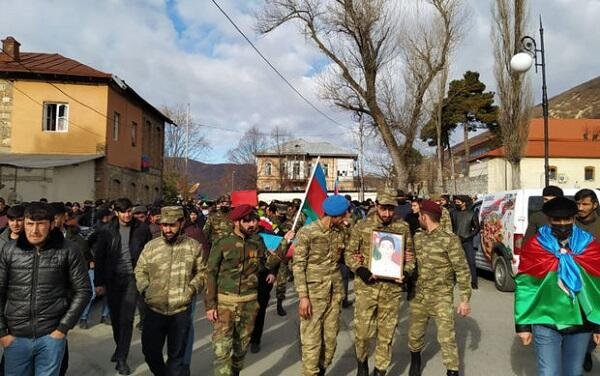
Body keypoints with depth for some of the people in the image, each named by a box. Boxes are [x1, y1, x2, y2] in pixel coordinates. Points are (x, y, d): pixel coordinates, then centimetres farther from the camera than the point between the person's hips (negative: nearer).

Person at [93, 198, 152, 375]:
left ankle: (122, 358, 5)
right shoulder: (106, 230, -2)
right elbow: (99, 257, 2)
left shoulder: (142, 229, -5)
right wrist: (99, 282, 1)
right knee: (115, 316, 15)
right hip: (112, 278, 2)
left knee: (126, 318, -5)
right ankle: (119, 347, 38)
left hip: (132, 277, -2)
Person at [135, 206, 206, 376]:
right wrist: (145, 289, -4)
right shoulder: (151, 246, 0)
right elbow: (140, 270, 10)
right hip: (154, 309, 2)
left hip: (181, 310, -2)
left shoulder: (194, 246, -3)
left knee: (176, 355, 11)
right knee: (150, 350, 17)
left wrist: (192, 288, -10)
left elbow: (202, 272, 4)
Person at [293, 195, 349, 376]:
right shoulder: (306, 232, -12)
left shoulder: (341, 232, 4)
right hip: (314, 292, -5)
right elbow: (298, 266, -12)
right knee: (311, 339, 1)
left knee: (331, 337, 14)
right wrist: (303, 296, -17)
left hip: (335, 292, 5)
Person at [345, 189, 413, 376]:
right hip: (366, 286, -1)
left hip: (392, 287, 2)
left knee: (386, 333, 11)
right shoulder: (362, 226, -3)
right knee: (363, 331, 3)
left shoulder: (403, 227, 2)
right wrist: (360, 270, -15)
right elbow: (349, 253, 2)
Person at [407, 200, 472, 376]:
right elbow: (412, 261, 9)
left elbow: (462, 270, -12)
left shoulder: (449, 239, -14)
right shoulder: (417, 237, 3)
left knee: (447, 337, -6)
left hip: (441, 297, -5)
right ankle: (415, 362, 44)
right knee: (414, 334, 17)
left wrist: (465, 299, -14)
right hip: (419, 295, 5)